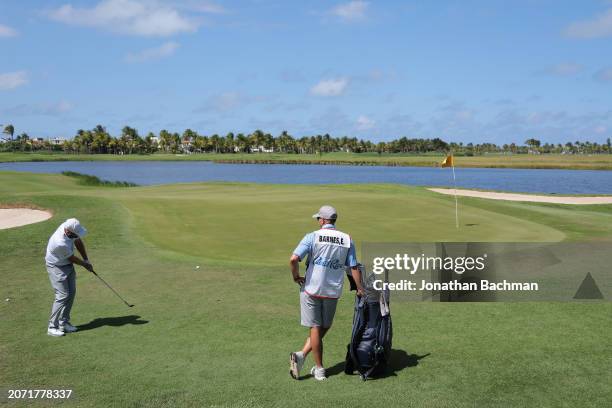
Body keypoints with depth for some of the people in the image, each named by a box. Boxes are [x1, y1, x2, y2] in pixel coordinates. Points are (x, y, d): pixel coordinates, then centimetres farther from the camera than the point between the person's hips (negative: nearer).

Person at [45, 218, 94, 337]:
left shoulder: (70, 227, -17)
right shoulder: (60, 243, -37)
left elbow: (78, 242, 4)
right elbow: (73, 259, -19)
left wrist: (86, 259, 2)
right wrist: (85, 264, -2)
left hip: (68, 264, 8)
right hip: (57, 267, -8)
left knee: (71, 292, 6)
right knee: (62, 295, -13)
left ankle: (63, 322, 14)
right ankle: (52, 327, -5)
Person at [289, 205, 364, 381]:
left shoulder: (312, 237, -8)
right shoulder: (347, 240, 1)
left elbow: (293, 259, -19)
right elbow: (354, 267, 1)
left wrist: (296, 277, -4)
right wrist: (360, 289, 10)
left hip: (311, 289, -2)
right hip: (333, 292, 2)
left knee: (315, 328, 7)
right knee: (324, 327, 17)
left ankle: (319, 369, 10)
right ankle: (302, 355, 7)